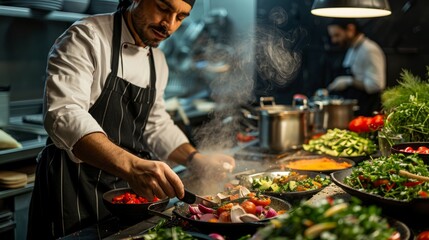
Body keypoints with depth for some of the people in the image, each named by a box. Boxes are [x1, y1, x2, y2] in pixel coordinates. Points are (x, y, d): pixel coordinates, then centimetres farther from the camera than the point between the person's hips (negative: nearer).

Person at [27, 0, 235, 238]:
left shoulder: (158, 61, 8)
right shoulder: (86, 38, -15)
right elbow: (64, 114, -29)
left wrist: (195, 159, -1)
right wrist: (131, 165, -43)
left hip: (129, 184, 7)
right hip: (75, 183, -6)